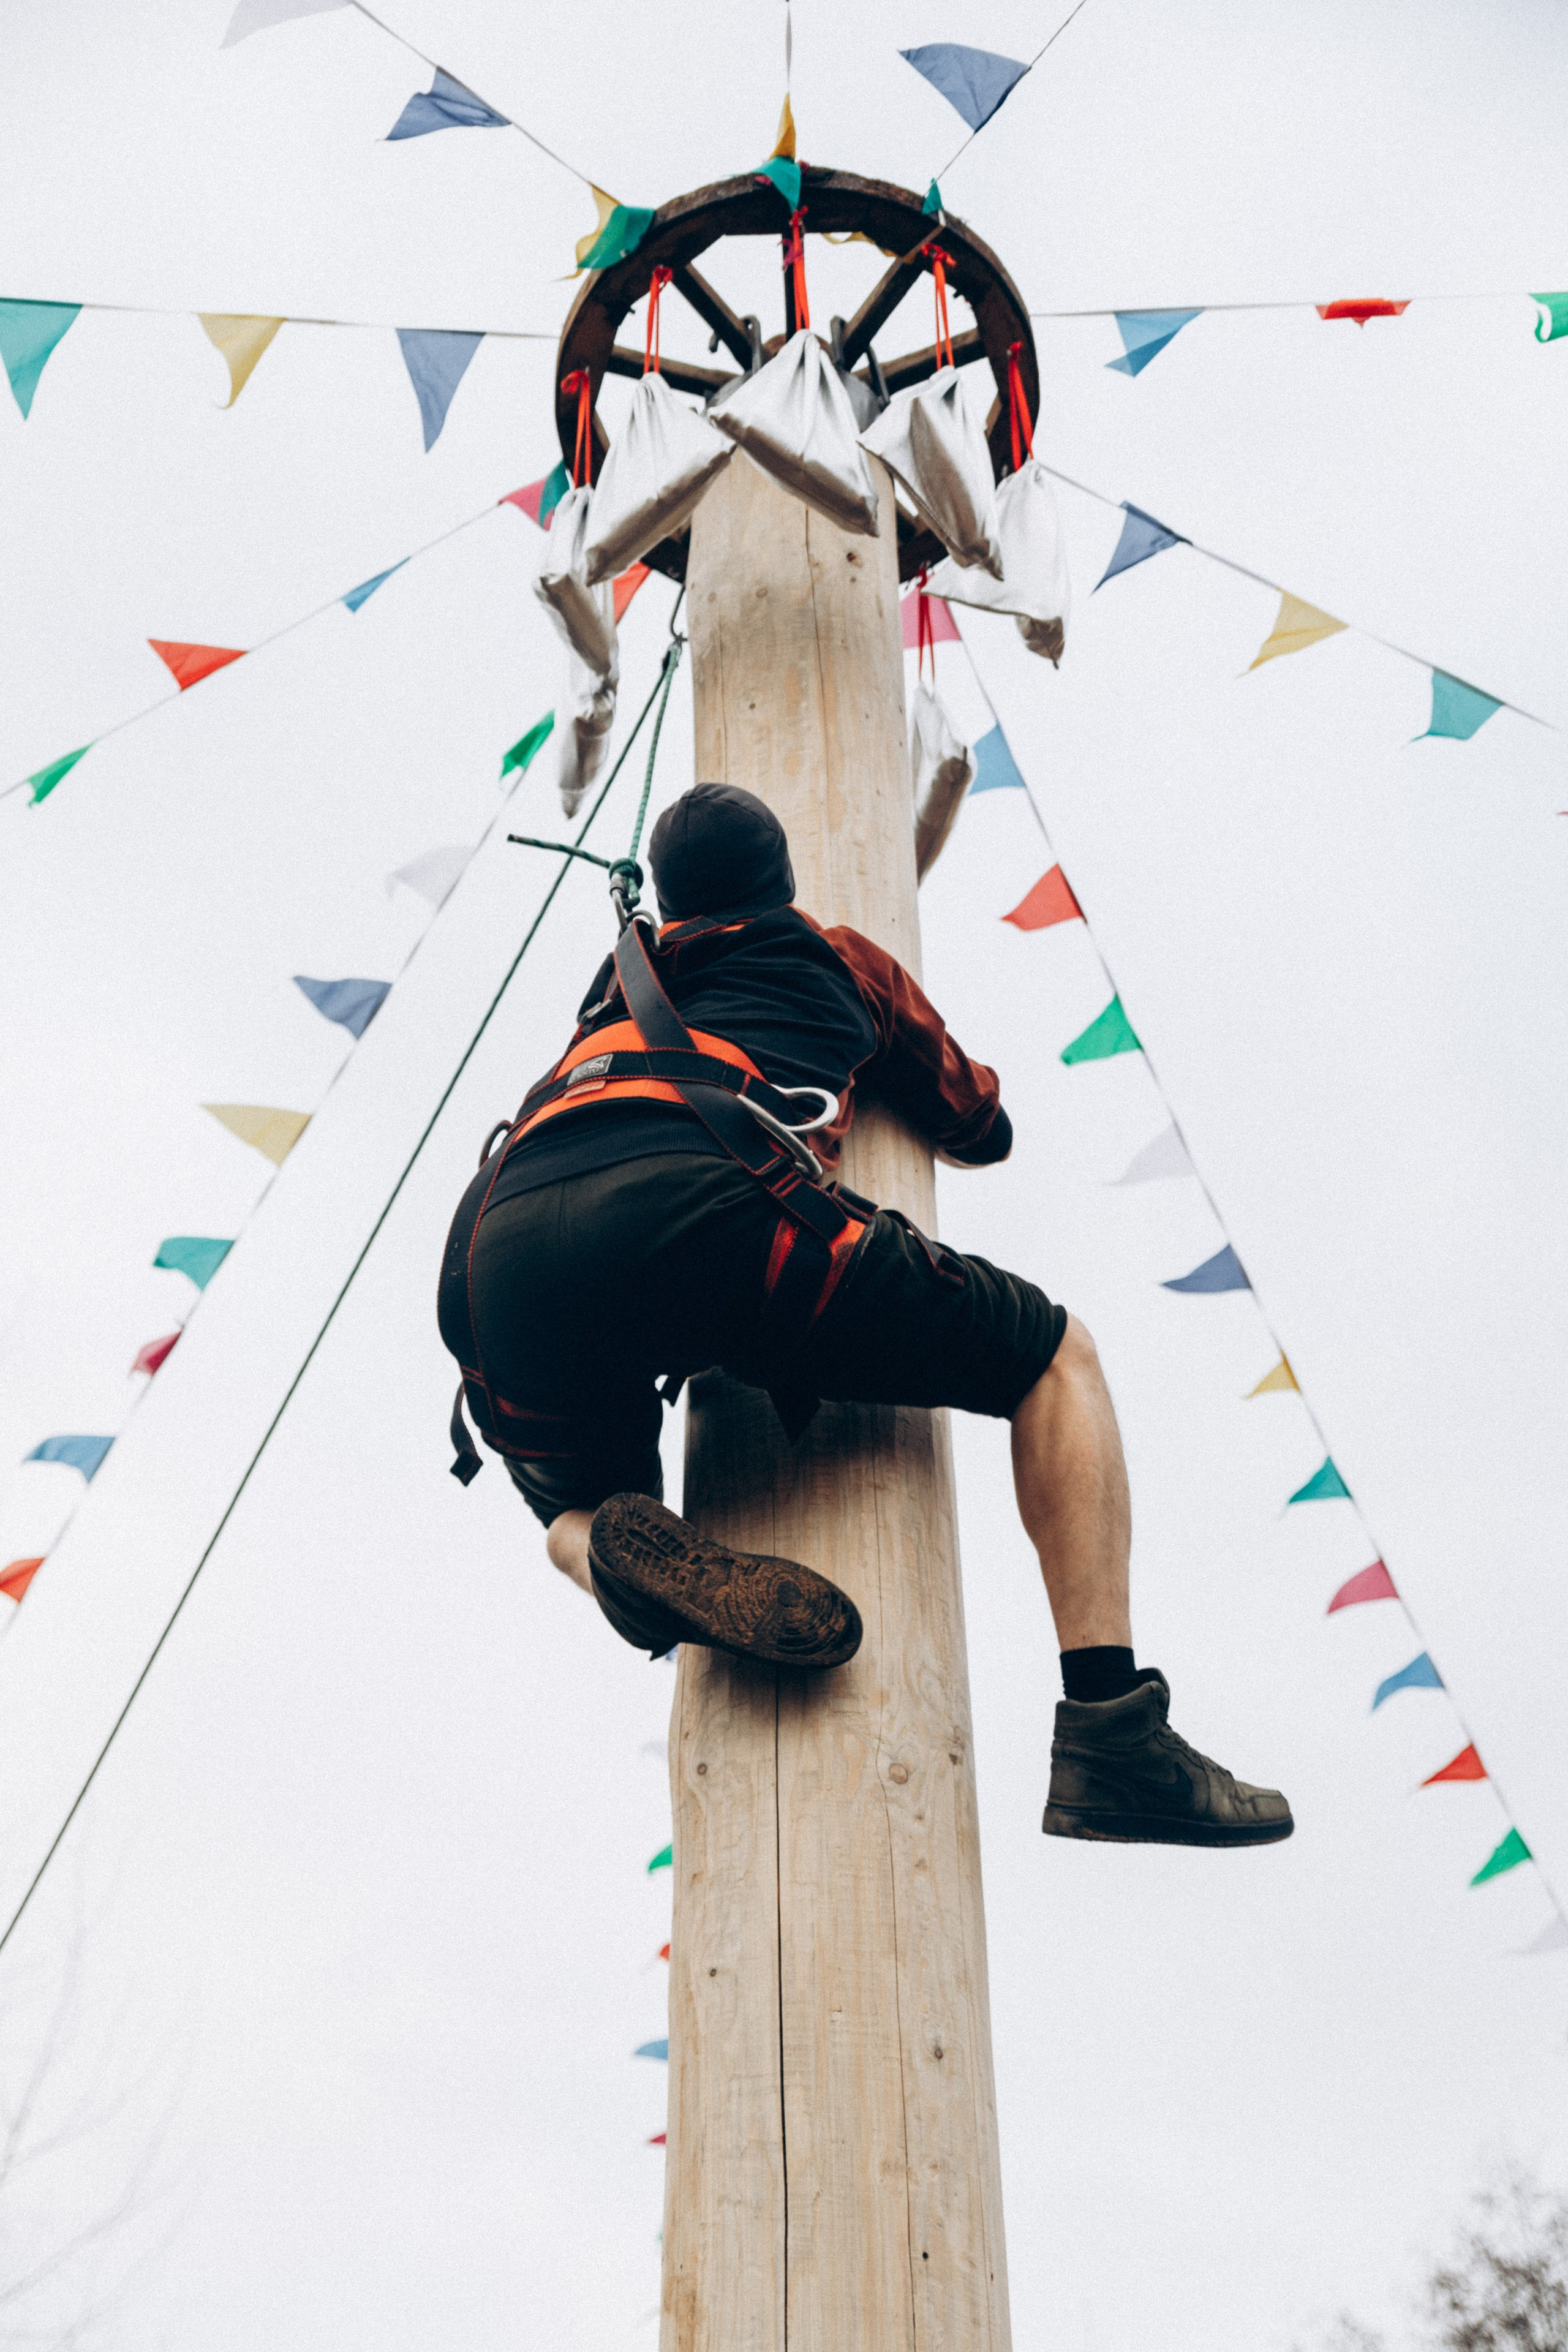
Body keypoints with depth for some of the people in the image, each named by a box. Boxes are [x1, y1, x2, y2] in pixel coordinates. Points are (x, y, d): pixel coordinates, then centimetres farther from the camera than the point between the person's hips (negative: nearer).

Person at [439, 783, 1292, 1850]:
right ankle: (1110, 1739, -6)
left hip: (498, 1254, 4)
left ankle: (634, 1547, -8)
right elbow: (984, 1130, 42)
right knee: (1056, 1358, 11)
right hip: (695, 1205, -4)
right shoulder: (839, 958, 31)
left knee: (582, 1518, 33)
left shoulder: (621, 982, 41)